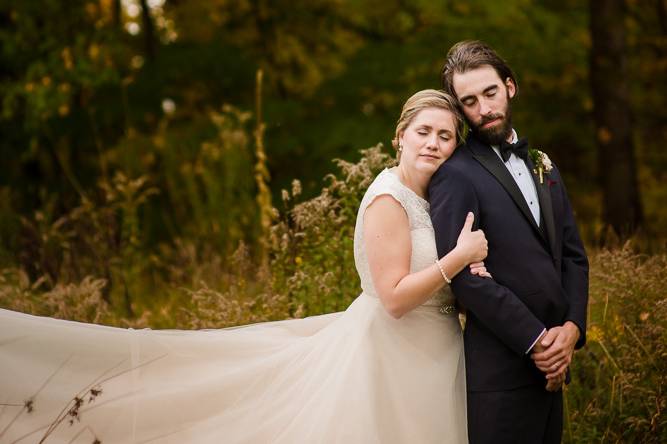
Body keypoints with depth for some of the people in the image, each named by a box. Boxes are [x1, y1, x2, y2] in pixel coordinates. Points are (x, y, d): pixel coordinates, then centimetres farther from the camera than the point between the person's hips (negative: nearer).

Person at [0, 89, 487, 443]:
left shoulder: (434, 197, 10)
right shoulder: (388, 200, -17)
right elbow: (395, 297, -23)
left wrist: (468, 265, -6)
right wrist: (460, 257, -21)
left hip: (429, 356, 8)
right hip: (390, 354, -8)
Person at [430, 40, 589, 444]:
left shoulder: (542, 166, 15)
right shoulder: (456, 175, -10)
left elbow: (573, 255, 14)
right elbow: (466, 276, -17)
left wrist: (572, 328, -2)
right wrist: (536, 340, -15)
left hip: (551, 363, 7)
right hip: (500, 369, -7)